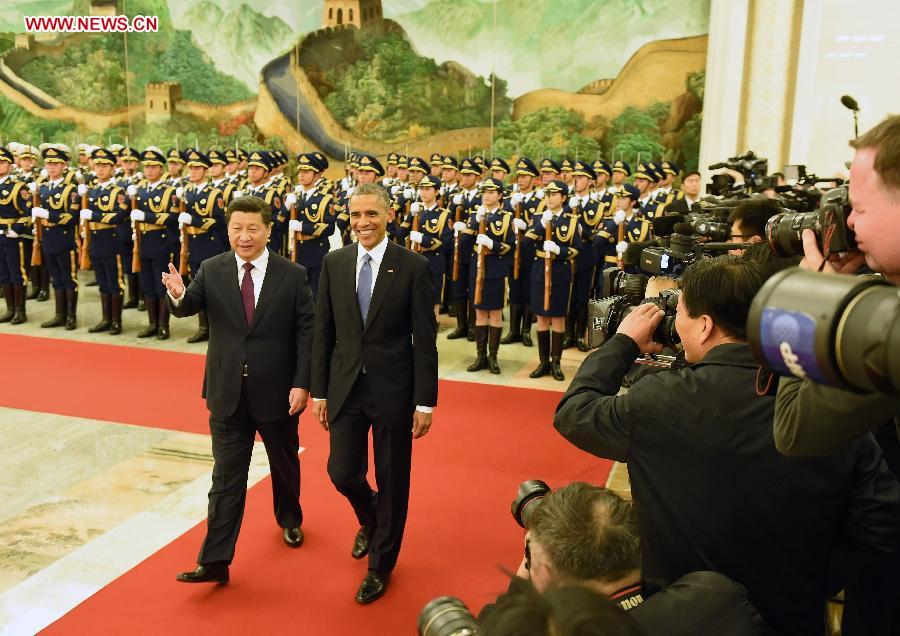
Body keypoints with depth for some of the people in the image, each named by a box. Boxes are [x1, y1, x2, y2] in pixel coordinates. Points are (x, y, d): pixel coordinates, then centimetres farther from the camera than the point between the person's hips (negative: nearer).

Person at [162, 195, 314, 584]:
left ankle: (290, 519, 47)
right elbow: (189, 307, -12)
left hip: (278, 392, 0)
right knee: (226, 476, 3)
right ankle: (215, 560, 8)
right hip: (228, 392, 0)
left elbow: (306, 333, -7)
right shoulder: (212, 271, -1)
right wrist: (177, 295, -36)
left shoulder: (293, 275, -7)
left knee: (284, 464, 21)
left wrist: (302, 384, -14)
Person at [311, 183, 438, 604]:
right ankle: (370, 520, 43)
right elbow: (323, 331, 5)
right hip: (345, 386, 3)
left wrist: (426, 401, -9)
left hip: (393, 388, -3)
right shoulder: (334, 263, 2)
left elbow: (425, 339, -8)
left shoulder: (413, 267, -8)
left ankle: (381, 565, 30)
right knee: (342, 473, 7)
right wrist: (319, 390, 4)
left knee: (391, 481, 8)